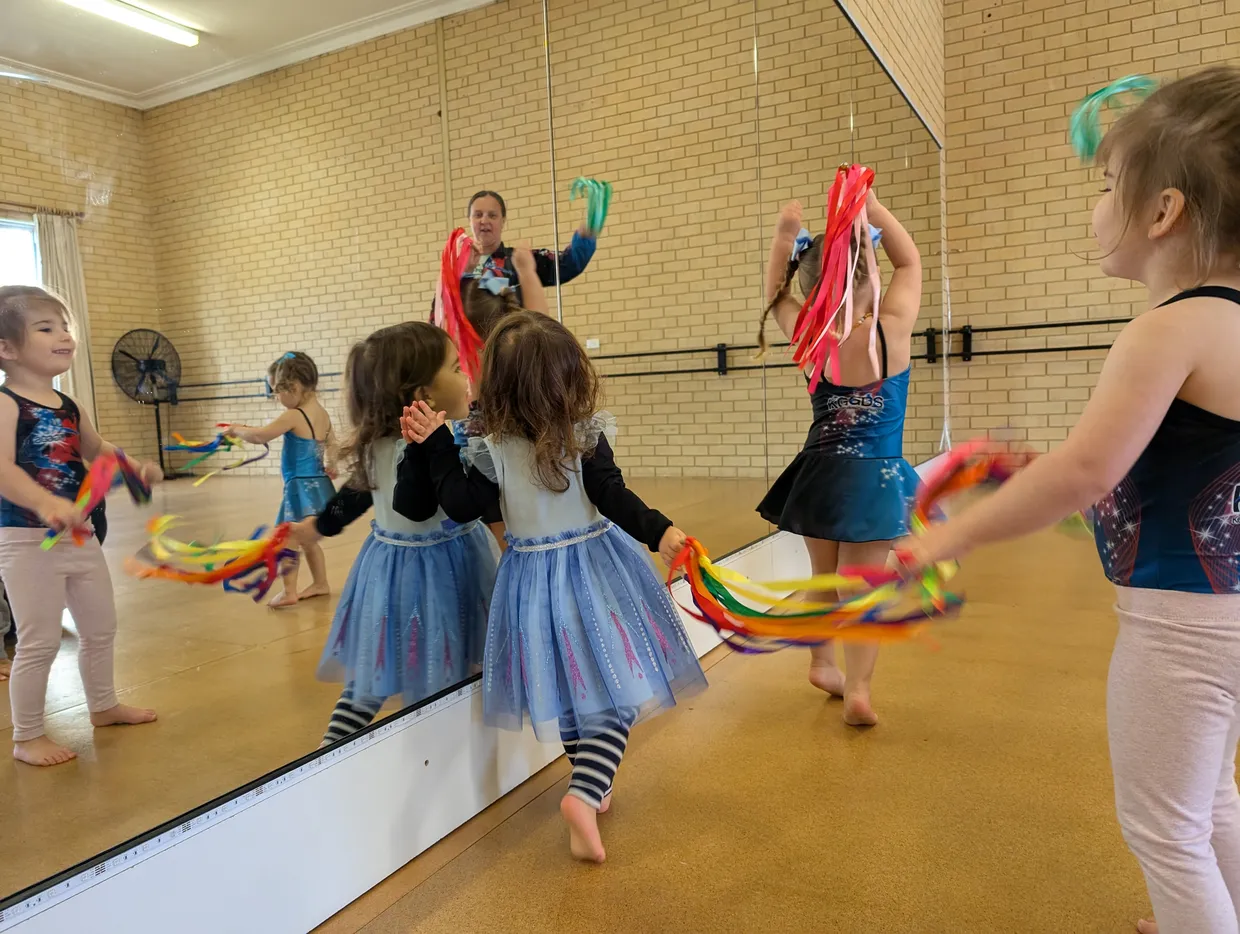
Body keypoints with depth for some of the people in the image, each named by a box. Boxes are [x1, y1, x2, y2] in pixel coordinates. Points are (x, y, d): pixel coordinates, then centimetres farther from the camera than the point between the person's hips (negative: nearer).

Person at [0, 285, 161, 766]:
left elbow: (98, 451, 25)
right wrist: (46, 504, -45)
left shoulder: (69, 407, 8)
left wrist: (137, 469, 8)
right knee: (41, 641, -1)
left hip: (79, 535, 8)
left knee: (101, 626, 19)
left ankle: (103, 705, 39)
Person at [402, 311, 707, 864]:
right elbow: (613, 498, -16)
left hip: (532, 577, 3)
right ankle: (585, 794, -14)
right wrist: (660, 532, -14)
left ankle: (593, 782, 33)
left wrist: (436, 444, 1)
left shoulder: (493, 451, -8)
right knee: (614, 683, 2)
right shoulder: (586, 437, -11)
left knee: (563, 686, 17)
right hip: (594, 568, -2)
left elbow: (461, 506, -3)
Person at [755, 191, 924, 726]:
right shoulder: (893, 330, -13)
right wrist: (870, 204, 3)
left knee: (824, 578, 20)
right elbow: (909, 262, 4)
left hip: (820, 474, 3)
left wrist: (783, 236, 10)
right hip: (875, 479, -3)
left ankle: (822, 662, 37)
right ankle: (857, 689, 1)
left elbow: (776, 297, 13)